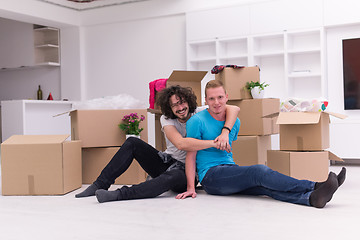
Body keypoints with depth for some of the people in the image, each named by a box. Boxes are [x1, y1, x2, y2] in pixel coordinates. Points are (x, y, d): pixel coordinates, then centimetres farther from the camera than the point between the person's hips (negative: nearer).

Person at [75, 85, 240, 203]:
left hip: (186, 171, -3)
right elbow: (180, 143, -25)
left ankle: (120, 194, -42)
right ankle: (100, 185, -14)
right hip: (166, 162, 3)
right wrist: (214, 143, -32)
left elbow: (234, 109, -18)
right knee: (132, 142, -14)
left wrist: (225, 133, -35)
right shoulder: (166, 119, -5)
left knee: (173, 176, -42)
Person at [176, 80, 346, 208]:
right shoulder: (197, 122, -5)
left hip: (230, 169, 6)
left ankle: (311, 198, -49)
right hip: (210, 176, -5)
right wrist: (191, 188, -12)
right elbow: (191, 155, -6)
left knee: (265, 186, -26)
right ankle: (314, 187, -36)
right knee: (259, 171, -29)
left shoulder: (235, 121, 14)